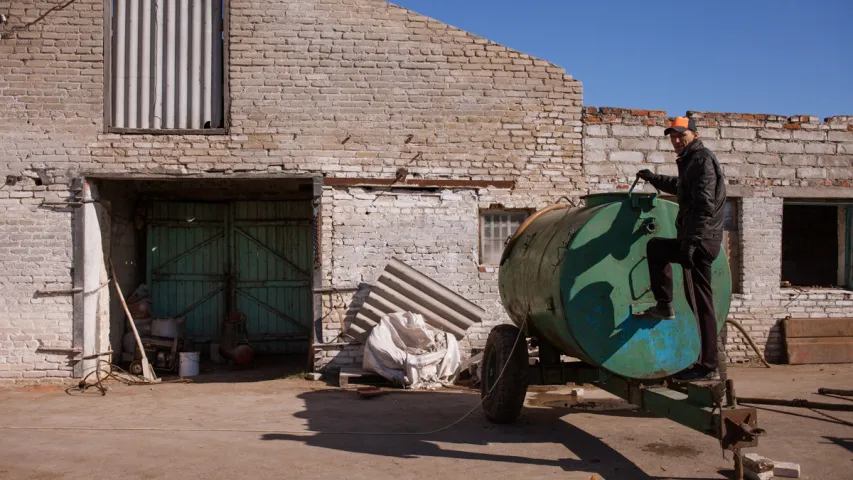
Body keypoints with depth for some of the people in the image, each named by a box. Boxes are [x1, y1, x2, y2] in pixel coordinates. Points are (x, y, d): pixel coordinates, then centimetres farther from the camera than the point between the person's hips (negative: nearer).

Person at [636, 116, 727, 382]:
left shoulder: (702, 160, -9)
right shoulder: (690, 161, 22)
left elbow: (704, 205, -20)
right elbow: (679, 186, 45)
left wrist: (691, 240, -26)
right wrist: (653, 178, 52)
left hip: (701, 241, -10)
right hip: (694, 241, 10)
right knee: (655, 246, 24)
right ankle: (665, 305, 21)